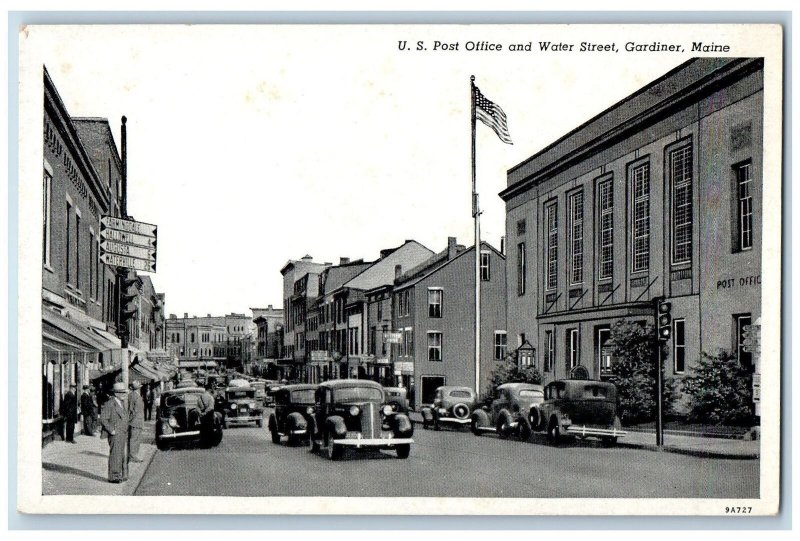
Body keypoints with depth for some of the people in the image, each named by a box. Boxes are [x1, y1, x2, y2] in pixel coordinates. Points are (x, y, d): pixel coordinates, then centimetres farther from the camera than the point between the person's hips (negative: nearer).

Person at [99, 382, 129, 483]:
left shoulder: (124, 404, 16)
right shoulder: (109, 404, -11)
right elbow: (103, 419, -15)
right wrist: (111, 430, -18)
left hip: (124, 434, 8)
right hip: (115, 434, -8)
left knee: (123, 455, 11)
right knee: (115, 455, -9)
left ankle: (122, 475, 18)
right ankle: (113, 477, -4)